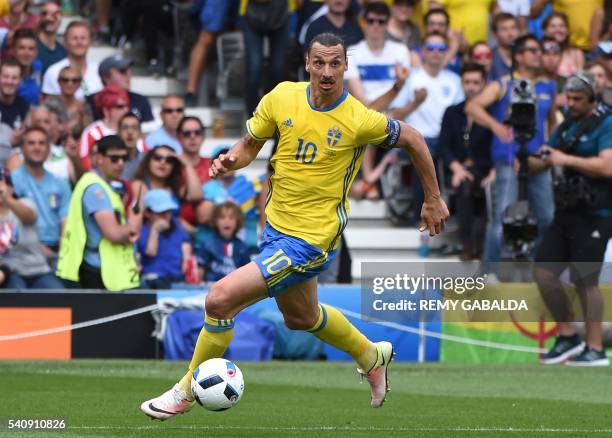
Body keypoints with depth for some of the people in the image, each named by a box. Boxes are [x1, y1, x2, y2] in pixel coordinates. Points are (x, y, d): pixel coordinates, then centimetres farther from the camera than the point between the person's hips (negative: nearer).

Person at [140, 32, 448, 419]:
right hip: (277, 225, 7)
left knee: (221, 299, -16)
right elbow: (251, 144, 8)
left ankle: (187, 391, 3)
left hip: (311, 240, -7)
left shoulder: (360, 120, -18)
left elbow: (413, 139, -2)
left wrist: (434, 199, 6)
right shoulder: (283, 97, -5)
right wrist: (231, 161, -15)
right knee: (301, 317, 28)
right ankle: (371, 355, 54)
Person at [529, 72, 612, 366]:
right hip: (566, 214, 8)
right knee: (543, 273, 3)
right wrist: (527, 161, -5)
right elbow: (542, 163, 18)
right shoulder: (566, 127, 16)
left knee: (585, 281, -6)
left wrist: (566, 159, -20)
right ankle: (568, 336, 16)